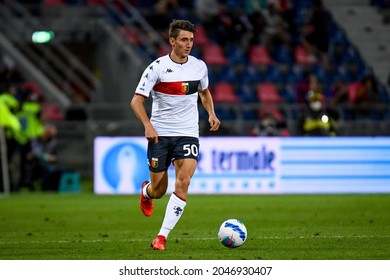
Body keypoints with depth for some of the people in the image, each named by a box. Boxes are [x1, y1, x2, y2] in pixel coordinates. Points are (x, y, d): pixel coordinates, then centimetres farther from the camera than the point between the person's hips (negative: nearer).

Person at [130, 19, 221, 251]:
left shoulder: (199, 66, 3)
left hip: (188, 134, 2)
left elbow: (205, 92, 24)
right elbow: (137, 100, -8)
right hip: (160, 134, -2)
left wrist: (211, 113, 6)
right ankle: (146, 192, 46)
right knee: (159, 191, 6)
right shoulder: (157, 67, -9)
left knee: (183, 183, -19)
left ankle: (162, 236, -14)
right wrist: (147, 125, -23)